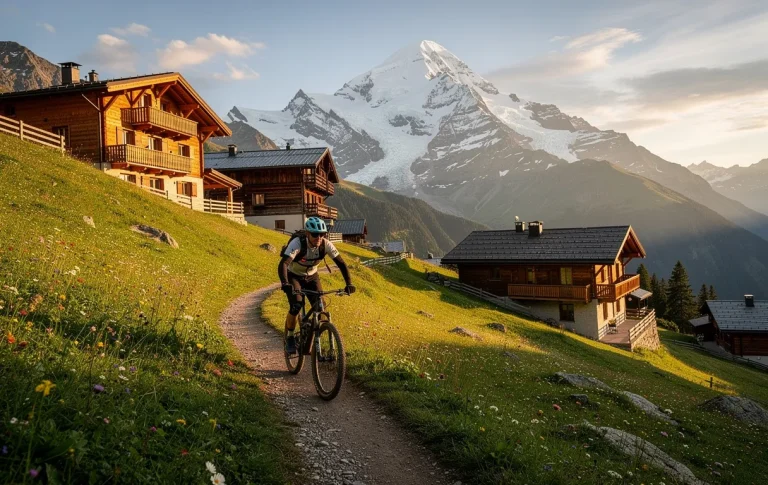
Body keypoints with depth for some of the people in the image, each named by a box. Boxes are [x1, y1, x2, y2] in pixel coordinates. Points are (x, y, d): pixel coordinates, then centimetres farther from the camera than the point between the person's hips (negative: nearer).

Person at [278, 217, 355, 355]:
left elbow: (341, 263, -18)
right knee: (296, 306, -24)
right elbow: (283, 264, -42)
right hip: (294, 276, -3)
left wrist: (349, 284, -31)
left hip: (311, 277, 3)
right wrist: (285, 284, -58)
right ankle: (289, 337, 1)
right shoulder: (297, 243, -33)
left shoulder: (326, 245, -23)